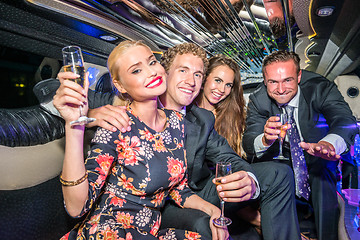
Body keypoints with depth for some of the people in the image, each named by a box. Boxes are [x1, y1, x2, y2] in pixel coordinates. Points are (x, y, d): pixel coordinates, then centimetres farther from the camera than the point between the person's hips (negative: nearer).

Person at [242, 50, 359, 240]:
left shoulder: (320, 88, -21)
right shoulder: (258, 100, -17)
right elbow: (248, 144, -23)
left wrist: (327, 144, -58)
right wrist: (265, 139, -47)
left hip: (318, 158, -1)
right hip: (281, 157, 2)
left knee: (322, 179, -24)